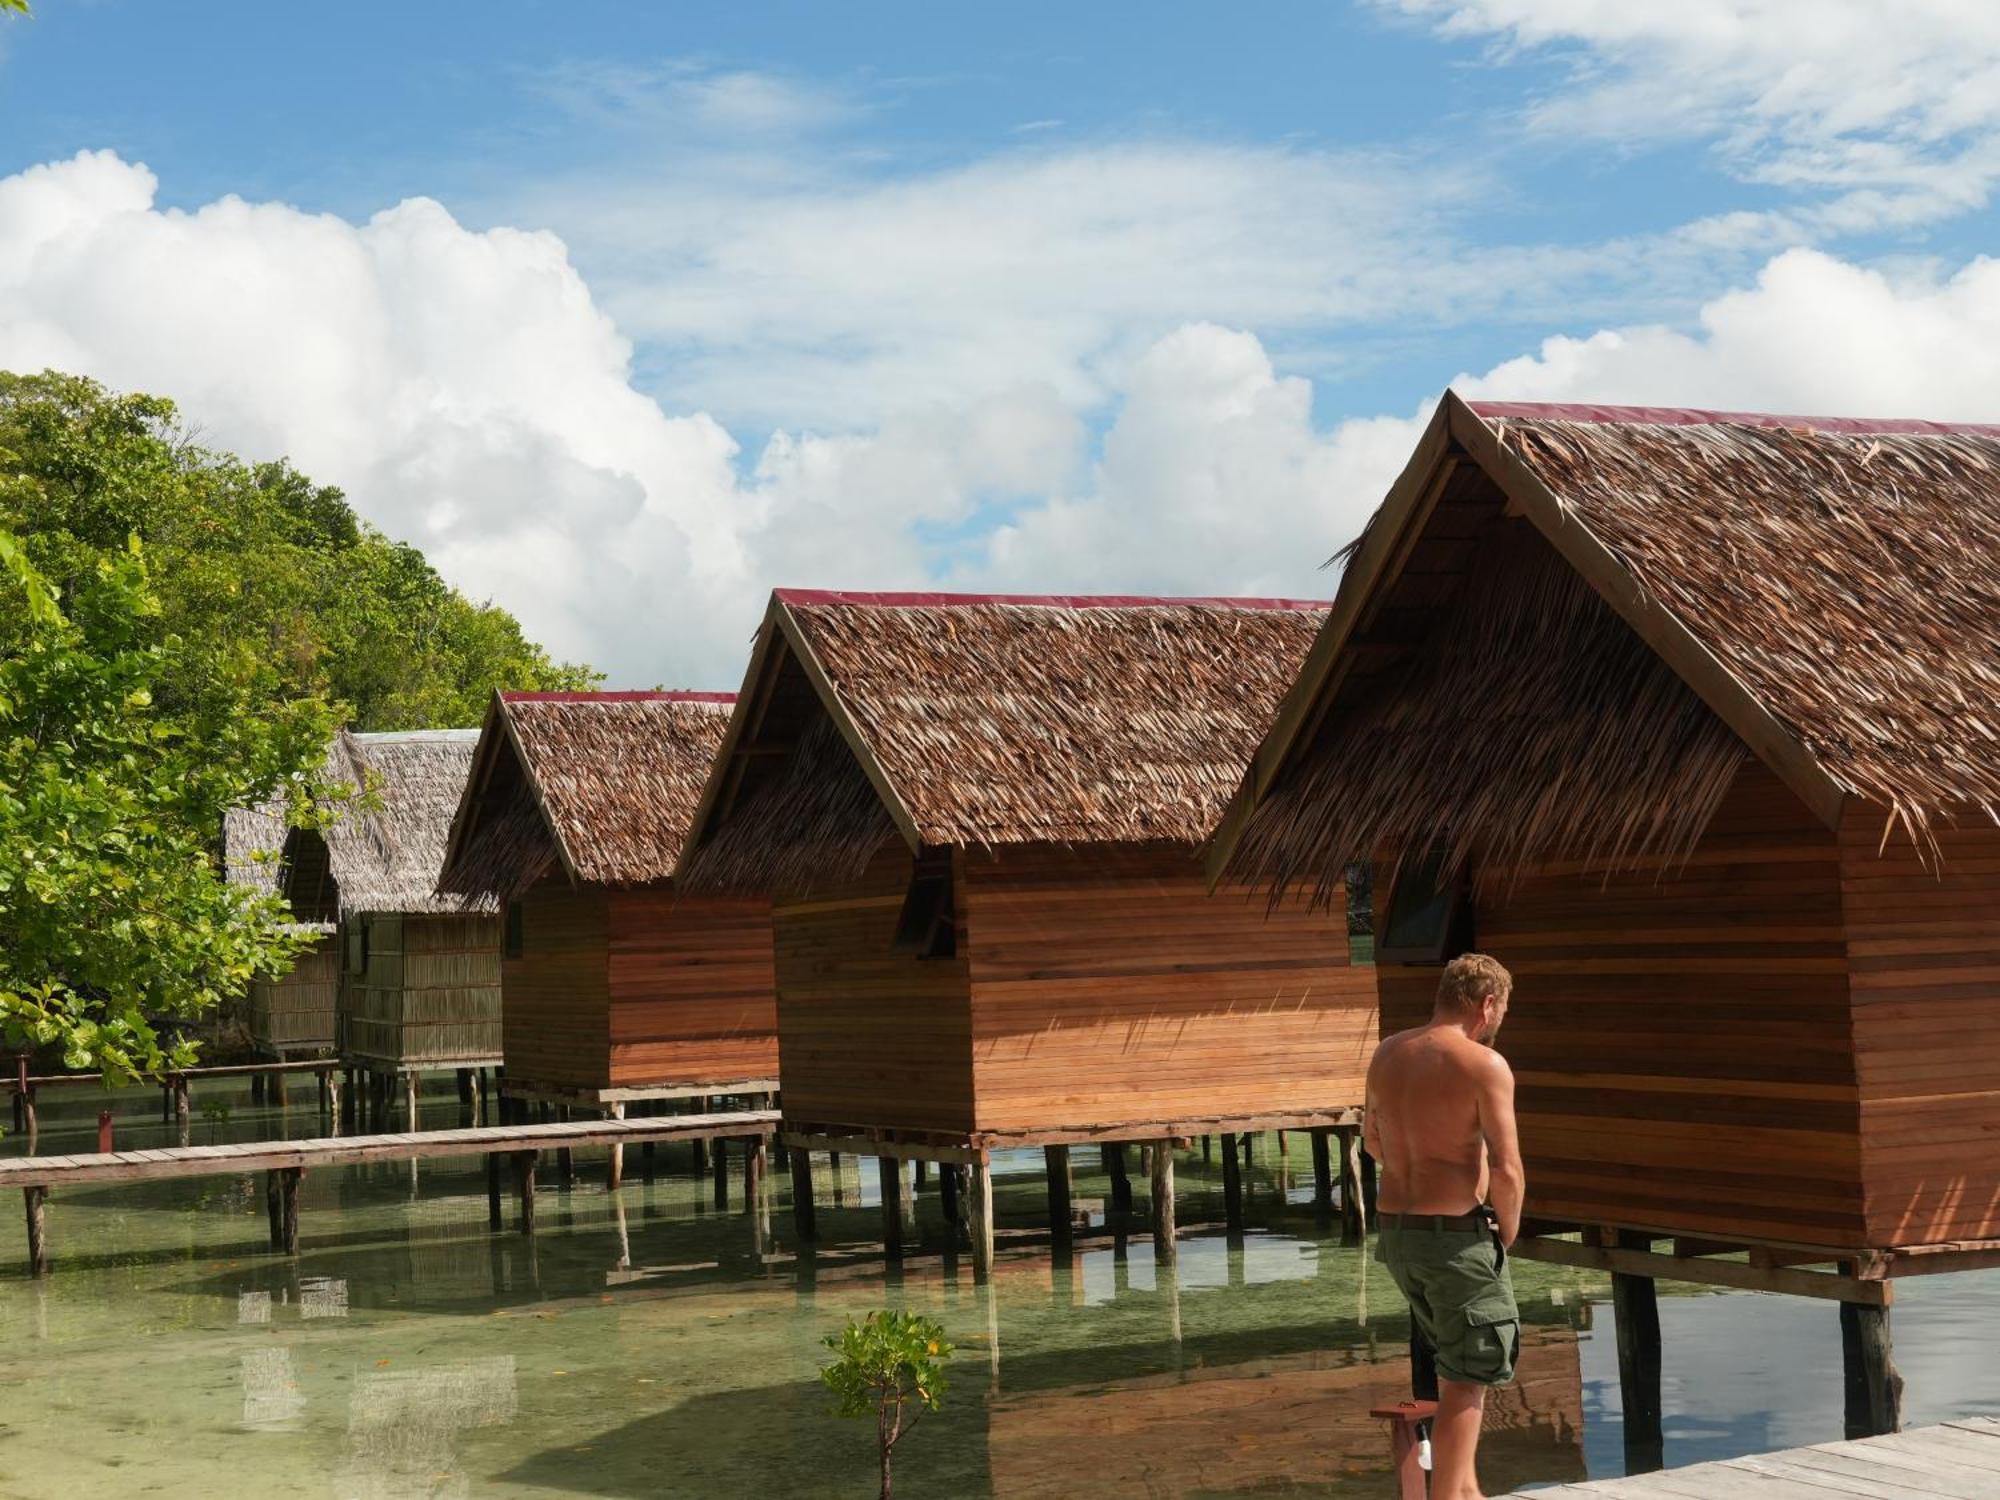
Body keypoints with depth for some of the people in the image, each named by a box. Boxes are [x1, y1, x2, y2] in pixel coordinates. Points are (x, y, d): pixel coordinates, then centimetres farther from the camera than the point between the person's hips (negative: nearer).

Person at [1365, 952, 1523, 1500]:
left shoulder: (1387, 1053, 7)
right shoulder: (1484, 1064, -15)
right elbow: (1507, 1172, -18)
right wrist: (1506, 1234, -2)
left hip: (1393, 1228, 8)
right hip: (1457, 1234, -7)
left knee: (1457, 1364, 24)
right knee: (1466, 1383, 3)